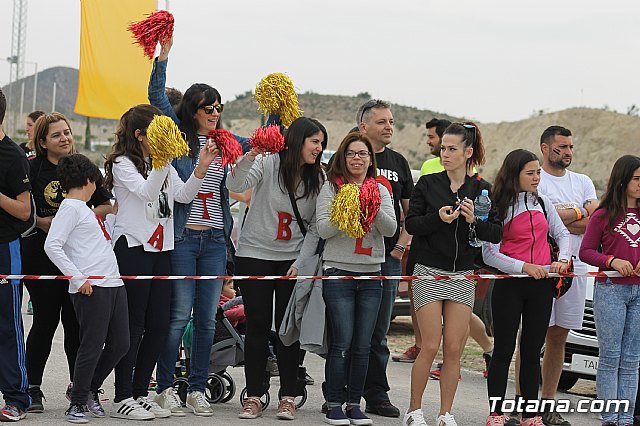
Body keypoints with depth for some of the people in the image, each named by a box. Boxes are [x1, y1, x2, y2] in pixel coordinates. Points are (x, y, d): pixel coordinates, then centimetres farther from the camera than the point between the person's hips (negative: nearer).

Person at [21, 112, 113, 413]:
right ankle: (32, 388, 8)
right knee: (45, 321, -2)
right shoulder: (33, 169, 0)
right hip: (41, 255, -2)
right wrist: (43, 222, -15)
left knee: (77, 321, 4)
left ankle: (78, 385, 16)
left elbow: (107, 206, 10)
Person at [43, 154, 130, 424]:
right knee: (92, 346, -6)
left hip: (113, 283, 9)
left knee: (120, 344, 9)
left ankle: (89, 389, 25)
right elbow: (52, 246, -16)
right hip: (91, 288, -9)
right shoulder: (70, 207, -6)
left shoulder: (84, 209, 22)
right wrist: (78, 279, -18)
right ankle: (77, 404, 5)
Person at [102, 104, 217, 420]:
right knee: (132, 325, -6)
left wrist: (201, 168, -9)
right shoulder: (123, 164, -5)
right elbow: (146, 192, -20)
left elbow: (183, 195, 4)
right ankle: (122, 399, 0)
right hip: (132, 248, -7)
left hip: (160, 250, 7)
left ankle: (140, 393, 16)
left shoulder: (163, 163, 16)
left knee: (159, 325, 6)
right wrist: (162, 162, -31)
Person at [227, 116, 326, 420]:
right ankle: (253, 397, 6)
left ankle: (288, 397, 8)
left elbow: (315, 227, 3)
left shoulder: (317, 178, 2)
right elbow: (234, 185, -22)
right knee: (258, 327, 0)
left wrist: (301, 263, -6)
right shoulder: (268, 163, -8)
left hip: (293, 260, 2)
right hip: (255, 255, -2)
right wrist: (249, 158, -39)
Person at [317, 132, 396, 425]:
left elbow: (390, 229, 1)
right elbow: (323, 230, -6)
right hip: (339, 272, -3)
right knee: (342, 343, -7)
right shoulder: (331, 188, 2)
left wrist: (374, 209, -15)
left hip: (371, 274, 3)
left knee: (362, 346, 4)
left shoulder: (380, 190, 12)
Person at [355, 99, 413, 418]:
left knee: (378, 332, 8)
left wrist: (402, 243, 6)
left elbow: (409, 209, 20)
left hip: (389, 257, 4)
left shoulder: (398, 162, 15)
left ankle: (376, 395, 13)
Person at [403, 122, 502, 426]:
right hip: (429, 274, -2)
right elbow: (411, 224, -4)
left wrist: (473, 220, -17)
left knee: (454, 349, 2)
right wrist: (437, 218, -20)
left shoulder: (482, 189, 4)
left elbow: (496, 233, 0)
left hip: (463, 276, 2)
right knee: (430, 347, -5)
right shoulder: (428, 184, 0)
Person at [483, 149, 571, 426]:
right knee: (504, 351, 0)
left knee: (532, 351, 9)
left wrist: (562, 259, -2)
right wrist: (524, 266, -20)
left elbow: (562, 233, 17)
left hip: (541, 287, 5)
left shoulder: (542, 202, 10)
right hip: (510, 286, -5)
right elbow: (489, 254, -12)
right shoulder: (499, 207, -7)